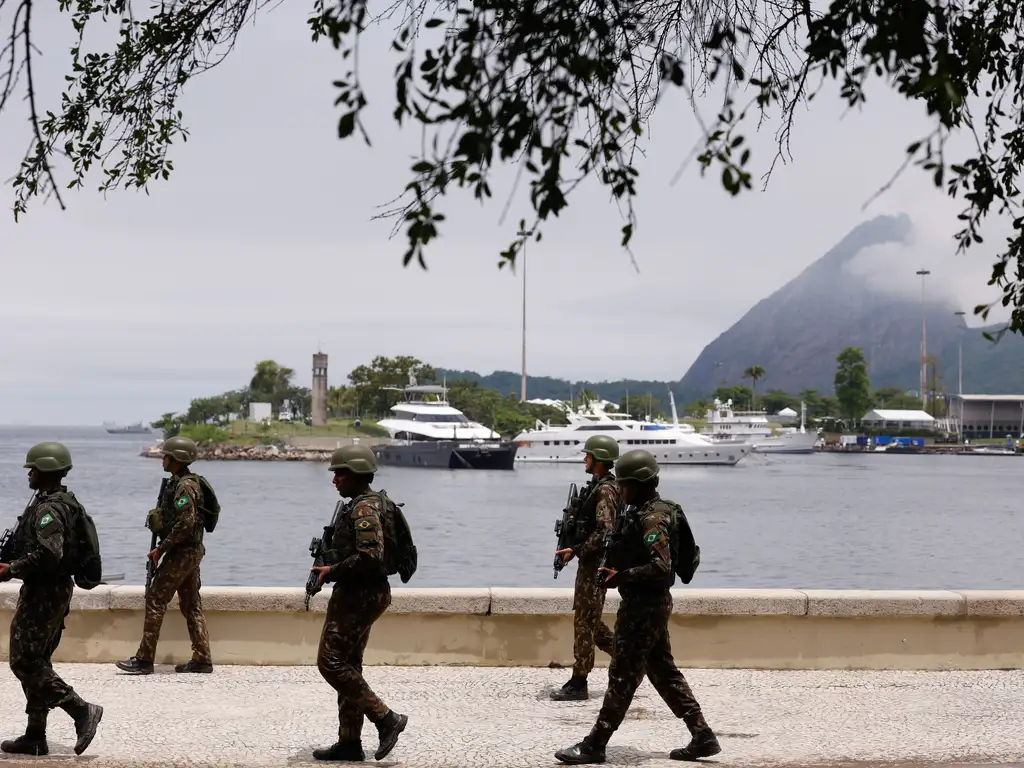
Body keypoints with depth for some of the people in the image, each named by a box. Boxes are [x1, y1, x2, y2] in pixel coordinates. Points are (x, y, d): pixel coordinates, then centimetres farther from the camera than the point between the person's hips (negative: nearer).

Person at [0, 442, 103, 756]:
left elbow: (49, 554, -30)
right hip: (57, 591, 10)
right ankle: (35, 737, 16)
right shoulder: (66, 503, 13)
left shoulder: (48, 509, -19)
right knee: (36, 662, 13)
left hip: (42, 594, -10)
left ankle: (82, 710, -11)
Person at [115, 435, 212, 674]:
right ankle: (202, 659, 11)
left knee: (155, 600, -7)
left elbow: (185, 523, -25)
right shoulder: (180, 483, 16)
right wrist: (162, 548, 15)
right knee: (191, 605, 11)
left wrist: (161, 549, -18)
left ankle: (144, 659, -6)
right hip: (191, 551, 10)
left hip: (181, 553, -10)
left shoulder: (185, 486, -17)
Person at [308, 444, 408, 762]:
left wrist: (333, 571, -18)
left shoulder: (364, 508, -17)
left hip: (359, 596, -11)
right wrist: (331, 568, 12)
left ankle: (386, 718, -6)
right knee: (347, 664, 12)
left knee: (331, 662, -8)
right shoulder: (364, 504, 15)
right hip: (359, 595, 11)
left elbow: (370, 556, -28)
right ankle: (350, 742, 15)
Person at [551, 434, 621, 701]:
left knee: (584, 622, -6)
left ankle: (578, 684, -2)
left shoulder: (605, 490, -17)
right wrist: (573, 548, 11)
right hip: (590, 562, 10)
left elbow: (604, 531, -24)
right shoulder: (597, 485, 15)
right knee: (590, 621, 16)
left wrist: (576, 551, -20)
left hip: (596, 565, -10)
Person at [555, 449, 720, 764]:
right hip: (650, 604, 11)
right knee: (664, 672, 14)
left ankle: (594, 746, 2)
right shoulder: (642, 512, 12)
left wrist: (621, 577, -24)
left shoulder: (652, 518, -19)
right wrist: (615, 569, 9)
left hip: (643, 606, -11)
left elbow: (661, 567, -27)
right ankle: (702, 737, 16)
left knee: (623, 676, -4)